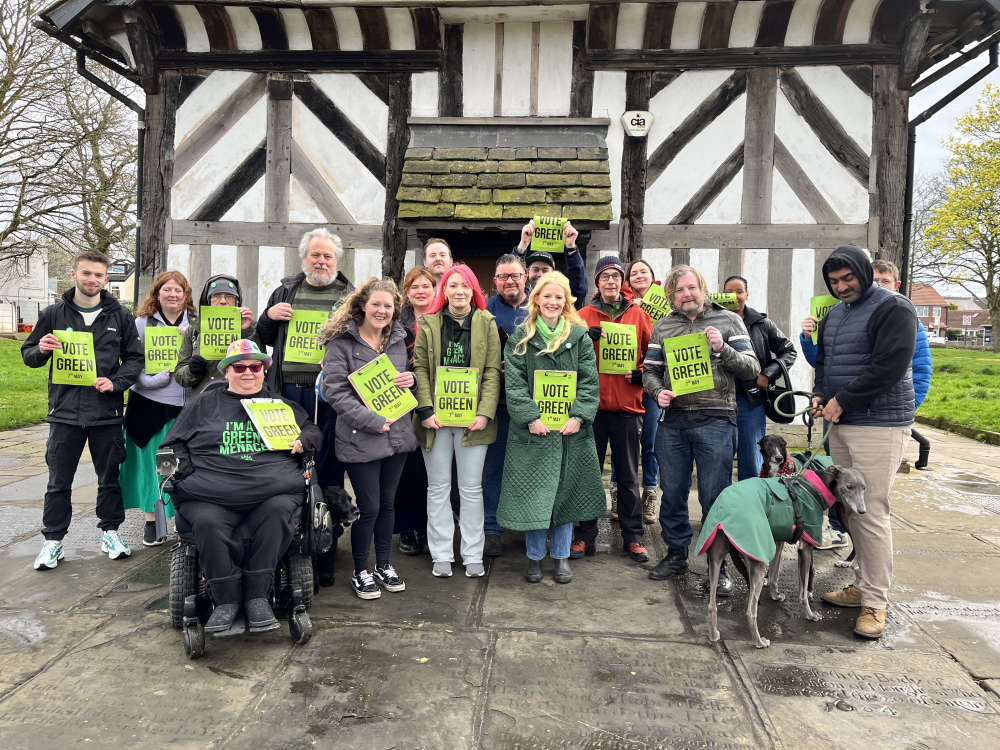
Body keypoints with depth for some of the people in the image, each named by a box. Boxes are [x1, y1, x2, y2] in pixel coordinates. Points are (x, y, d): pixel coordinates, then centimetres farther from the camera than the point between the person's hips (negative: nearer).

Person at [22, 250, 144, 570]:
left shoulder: (120, 316, 5)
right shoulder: (54, 314, 4)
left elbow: (135, 358, 7)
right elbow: (28, 355, 11)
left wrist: (116, 382, -10)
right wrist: (41, 350, -12)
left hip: (107, 412, 0)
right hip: (65, 411, 0)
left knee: (109, 477, 10)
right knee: (59, 482, 7)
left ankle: (110, 532, 26)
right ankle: (53, 541, 20)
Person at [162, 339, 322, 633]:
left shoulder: (281, 404, 25)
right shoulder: (203, 404, 24)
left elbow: (314, 431, 26)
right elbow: (174, 444, 23)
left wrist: (302, 441, 3)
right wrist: (181, 471, 4)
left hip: (273, 489, 0)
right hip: (213, 494, 0)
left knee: (278, 512, -34)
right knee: (207, 522, -33)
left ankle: (257, 597, -21)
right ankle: (227, 600, -17)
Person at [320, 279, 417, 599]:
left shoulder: (398, 340, 10)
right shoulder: (342, 342, -8)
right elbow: (335, 391, -13)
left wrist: (410, 380, -3)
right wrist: (373, 421, -18)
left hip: (397, 435, 5)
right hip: (360, 439, -5)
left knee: (387, 502, 15)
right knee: (368, 507, 1)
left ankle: (383, 565, 31)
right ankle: (361, 572, 21)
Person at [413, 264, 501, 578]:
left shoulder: (486, 323, 3)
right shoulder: (428, 323, 5)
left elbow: (493, 371, -1)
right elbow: (420, 369, 2)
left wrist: (485, 413, -10)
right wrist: (426, 410, -9)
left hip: (472, 419, -1)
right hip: (436, 419, 1)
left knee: (472, 488, 7)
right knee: (438, 488, 8)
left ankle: (473, 555, 18)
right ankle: (441, 555, 20)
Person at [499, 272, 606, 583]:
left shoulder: (579, 335, 6)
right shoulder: (521, 336, 3)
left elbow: (589, 381, 2)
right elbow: (514, 382, -3)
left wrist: (578, 416, -10)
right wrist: (530, 417, -14)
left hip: (571, 429, 1)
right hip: (533, 429, -1)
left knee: (565, 492, 9)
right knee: (532, 493, 4)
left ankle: (561, 556, 24)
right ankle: (534, 557, 21)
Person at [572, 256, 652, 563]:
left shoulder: (638, 316, 7)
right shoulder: (584, 315, 5)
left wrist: (642, 374, -5)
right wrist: (585, 338, -16)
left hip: (626, 405, 0)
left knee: (628, 476, 9)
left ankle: (633, 538, 20)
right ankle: (586, 537, 17)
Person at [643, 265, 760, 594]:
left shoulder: (729, 321, 5)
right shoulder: (663, 326, 13)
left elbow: (751, 369, 1)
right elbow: (650, 370, 15)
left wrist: (723, 349, -15)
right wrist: (658, 391, -6)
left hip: (715, 419, -3)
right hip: (672, 419, 3)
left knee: (715, 496, -1)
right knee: (672, 492, 10)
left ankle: (719, 564, 14)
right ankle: (676, 553, 28)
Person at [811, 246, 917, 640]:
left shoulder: (893, 308, -8)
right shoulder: (834, 315, 17)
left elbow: (889, 367, -18)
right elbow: (823, 360, 25)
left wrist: (842, 401, -15)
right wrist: (820, 395, 6)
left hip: (879, 426, -8)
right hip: (840, 425, 8)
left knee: (871, 513, -7)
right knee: (849, 508, 11)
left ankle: (875, 602, 4)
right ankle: (863, 585, 23)